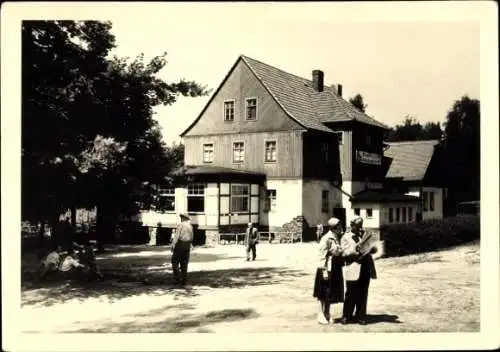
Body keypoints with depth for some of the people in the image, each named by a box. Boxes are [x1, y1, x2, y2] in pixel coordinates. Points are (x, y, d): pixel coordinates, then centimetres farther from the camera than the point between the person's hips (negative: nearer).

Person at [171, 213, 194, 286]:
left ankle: (178, 278, -5)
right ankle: (184, 280, 4)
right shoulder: (190, 226, 10)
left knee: (175, 262, 5)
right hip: (187, 245, 6)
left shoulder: (180, 225, -10)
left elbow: (176, 236, -17)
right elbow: (191, 238, 15)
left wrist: (173, 246, -16)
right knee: (184, 263, 8)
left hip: (180, 244, -6)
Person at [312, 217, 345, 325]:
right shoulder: (326, 239, -16)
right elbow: (322, 255, -17)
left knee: (331, 293, 14)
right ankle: (321, 315, 10)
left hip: (336, 269, 8)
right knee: (323, 293, 2)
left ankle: (327, 314, 24)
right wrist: (324, 270, -20)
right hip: (327, 269, -8)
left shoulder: (338, 238, 9)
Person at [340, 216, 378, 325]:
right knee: (351, 294, -1)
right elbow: (344, 253, -6)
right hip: (353, 269, -4)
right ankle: (346, 316, 11)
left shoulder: (364, 235, 16)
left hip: (365, 268, 4)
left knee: (363, 294, 7)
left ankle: (360, 316, 16)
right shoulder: (346, 237, 3)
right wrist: (355, 249, -21)